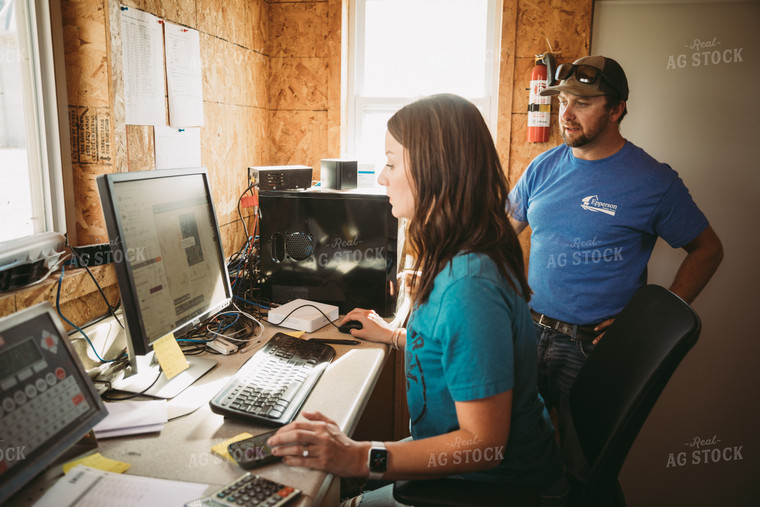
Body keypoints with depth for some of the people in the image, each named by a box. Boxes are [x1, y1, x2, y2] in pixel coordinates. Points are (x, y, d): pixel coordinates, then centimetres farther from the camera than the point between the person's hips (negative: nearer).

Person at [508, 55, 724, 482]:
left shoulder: (653, 181, -8)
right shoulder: (545, 167, 4)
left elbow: (707, 250, 2)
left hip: (593, 347, -4)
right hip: (529, 331, 4)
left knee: (582, 471, 10)